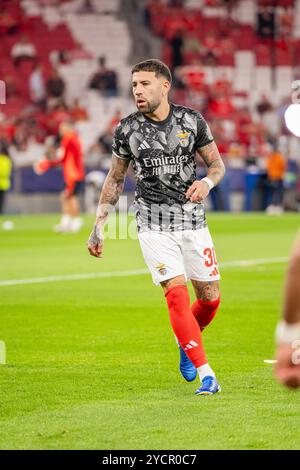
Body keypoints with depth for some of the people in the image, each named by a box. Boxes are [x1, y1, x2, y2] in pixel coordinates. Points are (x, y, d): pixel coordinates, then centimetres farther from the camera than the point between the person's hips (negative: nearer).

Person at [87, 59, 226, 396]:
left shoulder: (192, 121, -3)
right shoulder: (127, 129, -2)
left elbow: (217, 165, 7)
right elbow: (115, 179, 10)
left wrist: (207, 182, -16)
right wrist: (98, 227, 8)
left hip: (192, 222, 2)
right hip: (154, 226, -2)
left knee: (209, 298, 4)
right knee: (177, 294, -16)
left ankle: (186, 343, 35)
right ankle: (205, 373, -14)